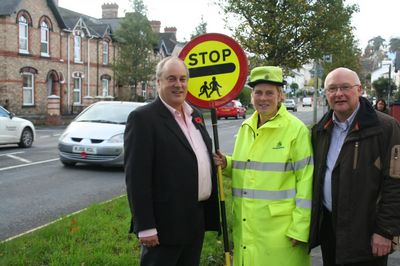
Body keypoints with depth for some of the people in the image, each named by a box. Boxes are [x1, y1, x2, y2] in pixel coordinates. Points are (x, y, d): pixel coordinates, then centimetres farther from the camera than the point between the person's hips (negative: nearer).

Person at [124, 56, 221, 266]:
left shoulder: (195, 115, 12)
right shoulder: (143, 118, -12)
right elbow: (136, 177, -17)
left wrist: (211, 213, 17)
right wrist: (145, 227, -19)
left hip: (197, 221, 8)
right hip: (165, 224, -7)